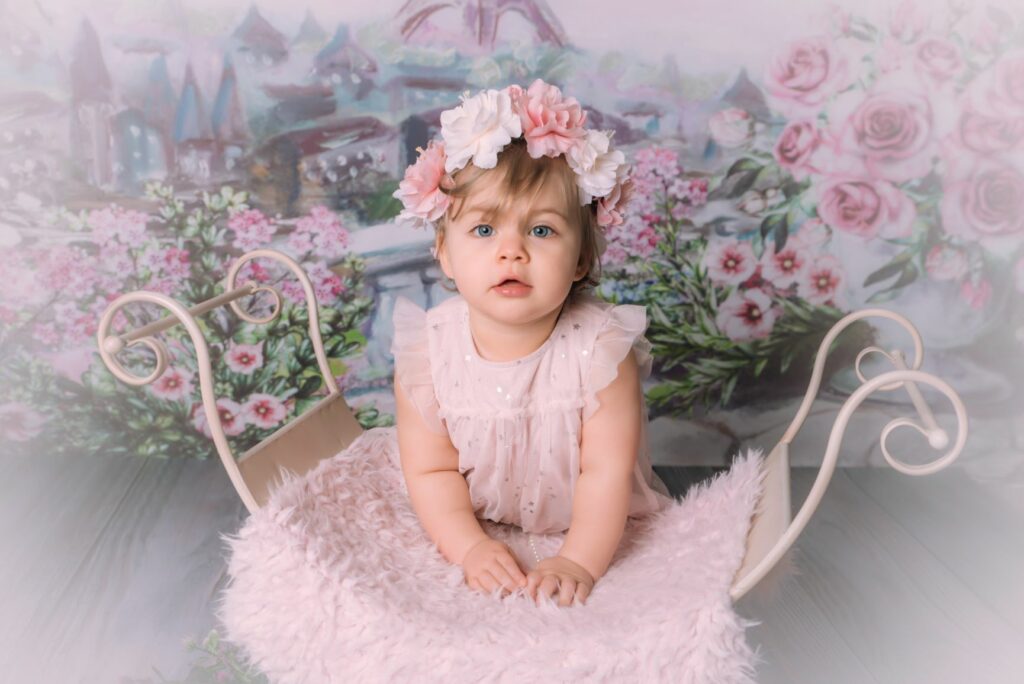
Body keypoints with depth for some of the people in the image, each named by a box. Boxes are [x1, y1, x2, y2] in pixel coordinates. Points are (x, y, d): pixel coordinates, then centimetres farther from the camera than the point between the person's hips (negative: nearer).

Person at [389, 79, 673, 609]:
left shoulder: (598, 347, -24)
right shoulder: (427, 351, -18)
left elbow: (607, 472, -22)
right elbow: (431, 470, -12)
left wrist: (579, 561, -31)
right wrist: (469, 548, -24)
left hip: (595, 531, -1)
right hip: (476, 528, 2)